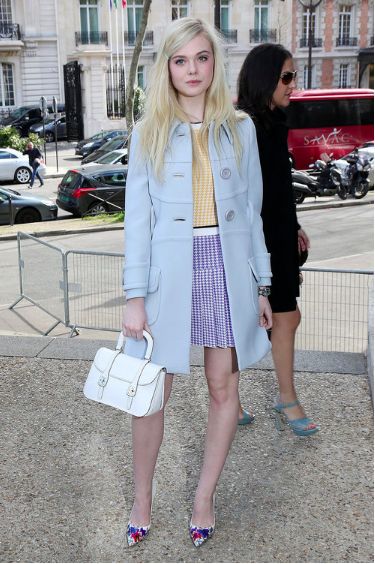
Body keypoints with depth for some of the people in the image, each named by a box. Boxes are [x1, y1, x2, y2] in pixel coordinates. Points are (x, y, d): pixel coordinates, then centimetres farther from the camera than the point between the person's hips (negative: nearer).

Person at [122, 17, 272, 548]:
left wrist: (262, 285, 6)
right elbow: (138, 218, -1)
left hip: (227, 268, 2)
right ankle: (142, 502, 24)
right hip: (170, 271, -1)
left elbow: (252, 211, 8)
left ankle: (205, 497, 27)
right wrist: (135, 297, -7)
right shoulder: (149, 133, 2)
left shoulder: (240, 128, 6)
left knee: (224, 386, 8)